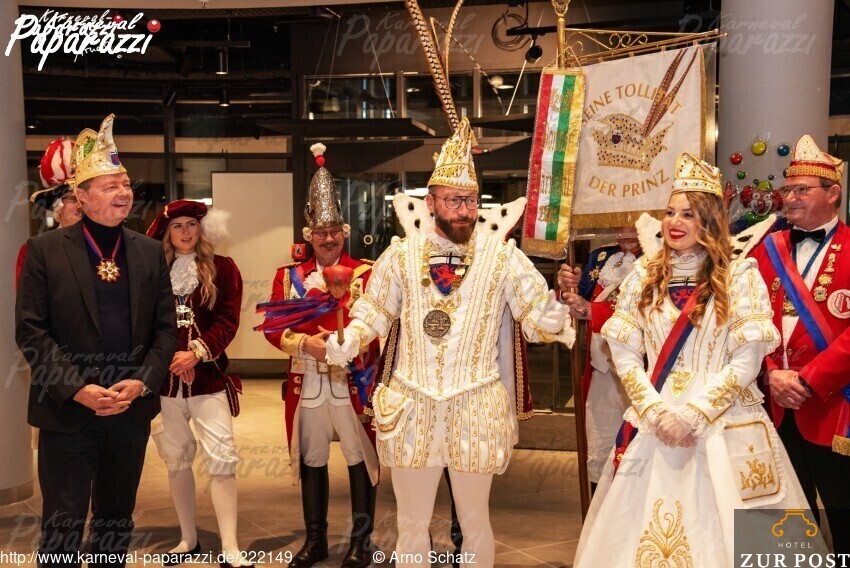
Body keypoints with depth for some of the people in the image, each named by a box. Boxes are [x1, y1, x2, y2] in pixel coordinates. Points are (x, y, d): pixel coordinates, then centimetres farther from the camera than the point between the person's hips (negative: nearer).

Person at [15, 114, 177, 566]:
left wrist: (142, 382, -10)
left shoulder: (149, 252, 6)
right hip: (67, 411, -3)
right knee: (63, 529, 4)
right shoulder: (46, 249, -4)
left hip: (131, 410, 4)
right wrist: (77, 388, -16)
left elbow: (166, 328, 6)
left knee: (117, 525, 16)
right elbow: (30, 329, -8)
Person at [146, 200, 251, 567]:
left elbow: (228, 321, -4)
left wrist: (197, 353, -17)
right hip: (165, 379, 3)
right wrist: (171, 358, -11)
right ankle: (188, 539, 25)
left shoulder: (222, 268, 4)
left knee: (221, 457, -9)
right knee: (176, 458, 10)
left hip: (209, 376, -2)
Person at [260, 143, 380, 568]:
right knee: (310, 460, 12)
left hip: (352, 380, -2)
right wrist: (306, 343, -16)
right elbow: (273, 327, 1)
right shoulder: (288, 275, 7)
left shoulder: (365, 273, -1)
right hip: (306, 381, 3)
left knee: (360, 458, 5)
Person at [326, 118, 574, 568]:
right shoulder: (402, 255, 0)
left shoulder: (503, 256, -5)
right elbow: (373, 312, 8)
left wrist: (559, 311, -27)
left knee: (474, 519, 15)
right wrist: (346, 342, -10)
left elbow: (539, 317, -5)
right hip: (412, 406, 1)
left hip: (476, 408, -1)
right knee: (412, 522, 15)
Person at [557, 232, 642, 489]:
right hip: (600, 368, 5)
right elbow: (579, 304, 10)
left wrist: (591, 311, -25)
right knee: (598, 458, 13)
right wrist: (568, 289, -11)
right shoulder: (600, 257, 10)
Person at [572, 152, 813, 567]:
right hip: (652, 425, 3)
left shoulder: (740, 276, -3)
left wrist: (692, 415, -14)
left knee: (716, 529, 2)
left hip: (723, 427, -3)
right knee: (646, 533, 7)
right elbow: (624, 355, 3)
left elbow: (746, 363, -8)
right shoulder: (644, 276, 6)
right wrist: (657, 412, -9)